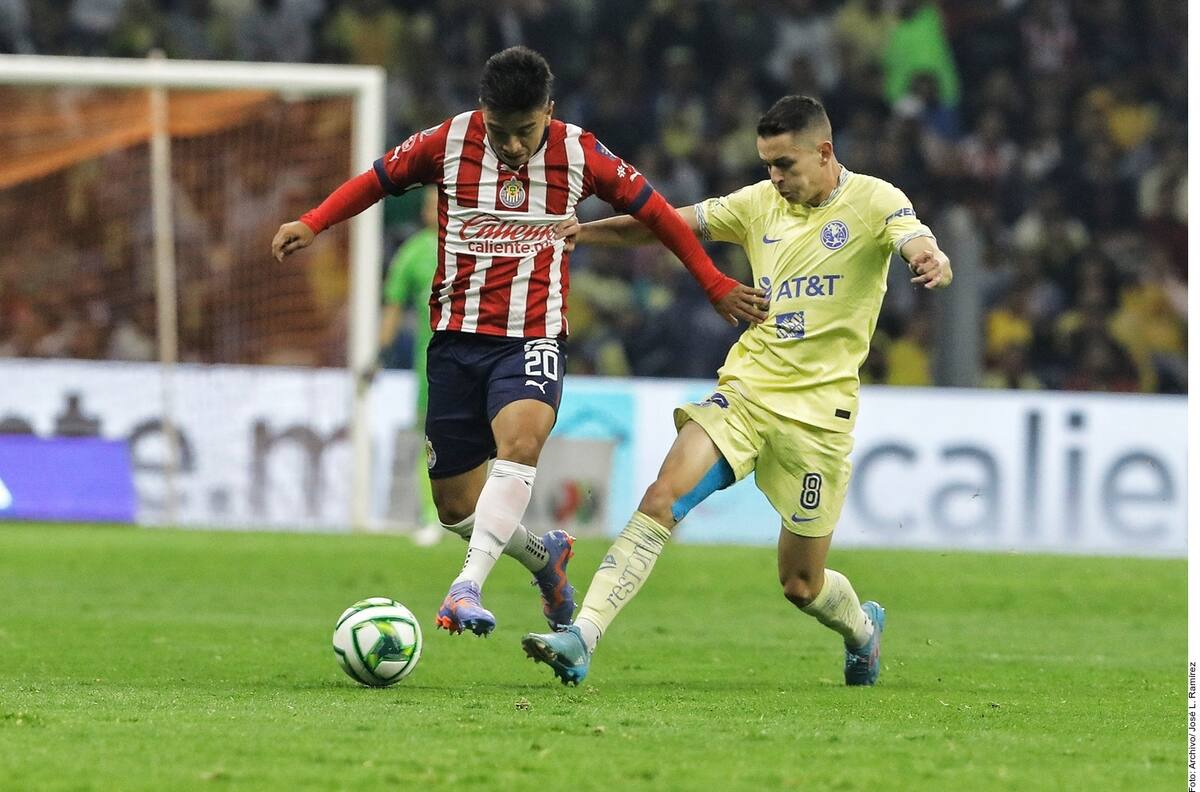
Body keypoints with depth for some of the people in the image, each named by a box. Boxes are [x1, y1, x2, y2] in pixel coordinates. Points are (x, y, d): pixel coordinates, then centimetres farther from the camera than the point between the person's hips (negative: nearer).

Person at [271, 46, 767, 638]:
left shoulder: (578, 155, -3)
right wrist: (312, 224, -3)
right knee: (455, 507, 5)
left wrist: (715, 284, 15)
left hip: (533, 338, -2)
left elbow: (652, 210, 9)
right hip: (456, 338, 2)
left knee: (519, 439, -34)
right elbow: (377, 180, 11)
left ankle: (468, 585, -40)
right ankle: (542, 557, 35)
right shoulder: (448, 143, -3)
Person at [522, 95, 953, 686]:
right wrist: (580, 232, -4)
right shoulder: (762, 203, 8)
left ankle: (862, 628, 40)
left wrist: (933, 265, -47)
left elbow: (923, 250, -22)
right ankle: (581, 640, -25)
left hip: (817, 409, -3)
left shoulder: (874, 203, -5)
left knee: (801, 584, 5)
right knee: (663, 498, -20)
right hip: (744, 390, 3)